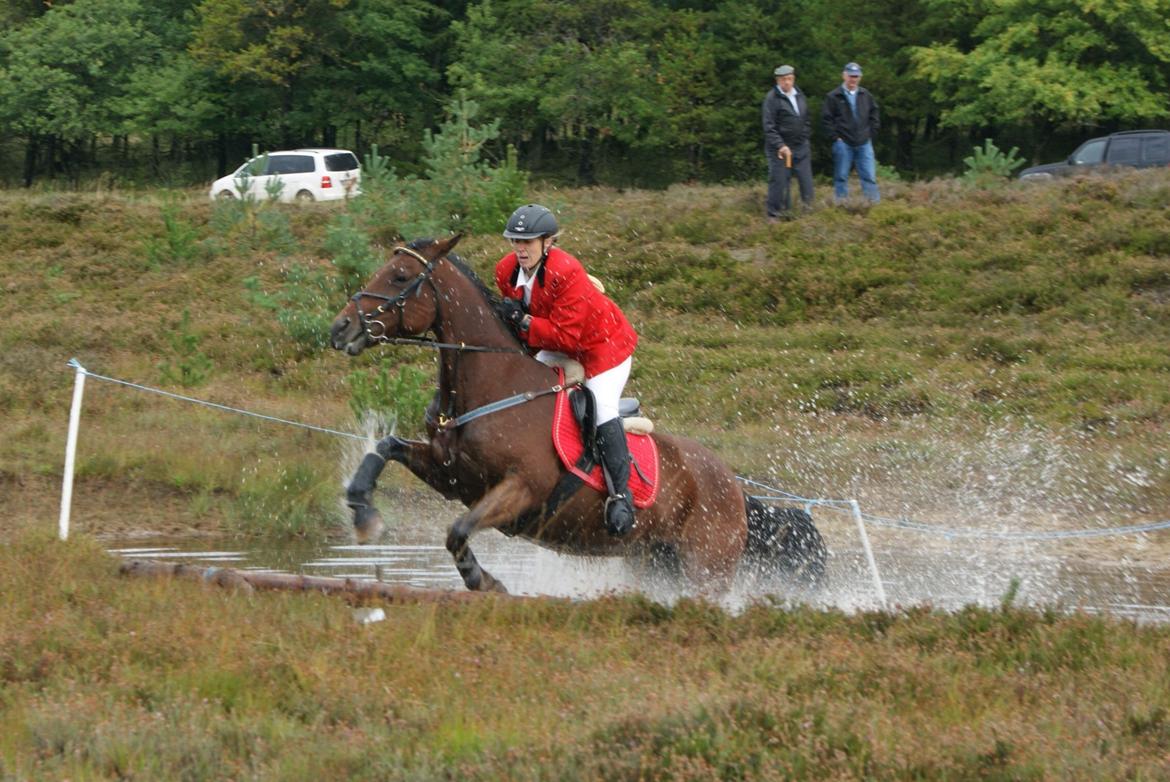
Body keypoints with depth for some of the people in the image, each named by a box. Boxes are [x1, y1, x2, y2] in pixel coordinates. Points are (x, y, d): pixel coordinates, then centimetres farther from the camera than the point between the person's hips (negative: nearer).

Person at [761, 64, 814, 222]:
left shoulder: (799, 96, 11)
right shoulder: (772, 98, -9)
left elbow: (807, 120, 22)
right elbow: (769, 126, -14)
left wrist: (806, 137, 11)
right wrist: (780, 145, -20)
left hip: (801, 147, 6)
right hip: (780, 148, -6)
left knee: (806, 181, 5)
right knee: (779, 181, -4)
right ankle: (774, 215, 4)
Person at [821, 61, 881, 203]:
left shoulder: (866, 95, 7)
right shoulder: (833, 97, -4)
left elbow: (874, 115, 16)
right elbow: (826, 119, -5)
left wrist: (870, 133, 7)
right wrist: (835, 137, -9)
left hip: (864, 143, 3)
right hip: (843, 143, -3)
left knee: (869, 176, 0)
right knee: (841, 176, 4)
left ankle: (875, 203, 1)